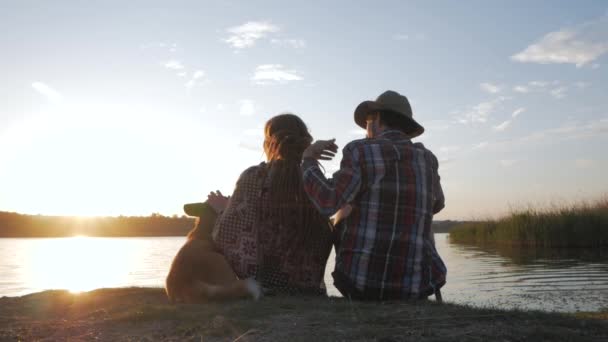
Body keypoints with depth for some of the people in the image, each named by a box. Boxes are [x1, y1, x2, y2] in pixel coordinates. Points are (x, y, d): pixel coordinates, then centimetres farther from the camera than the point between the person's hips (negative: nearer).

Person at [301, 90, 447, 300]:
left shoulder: (360, 151, -7)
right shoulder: (427, 159, 7)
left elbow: (327, 202, -20)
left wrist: (308, 160, -3)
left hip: (362, 280, -3)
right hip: (414, 286, 3)